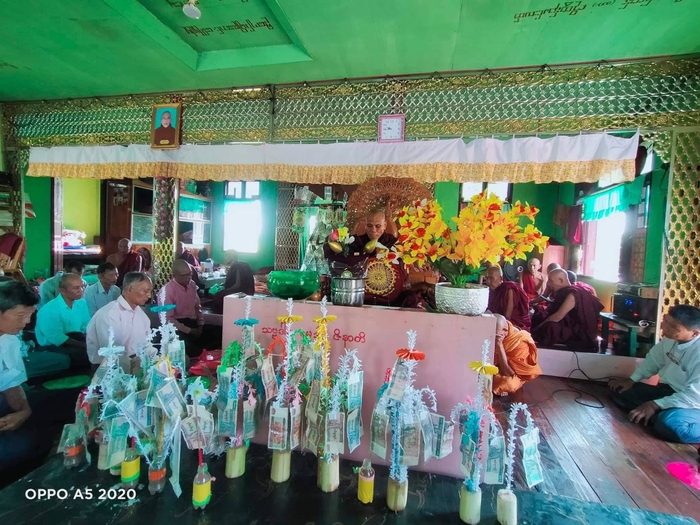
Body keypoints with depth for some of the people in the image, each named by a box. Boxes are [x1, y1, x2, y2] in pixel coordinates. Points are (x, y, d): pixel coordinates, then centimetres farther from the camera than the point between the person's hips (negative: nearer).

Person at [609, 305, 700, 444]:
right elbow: (653, 359, 10)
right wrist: (632, 380, 3)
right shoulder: (671, 338, -6)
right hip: (668, 391, 8)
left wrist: (655, 405, -27)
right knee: (620, 392, 0)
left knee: (669, 423, -37)